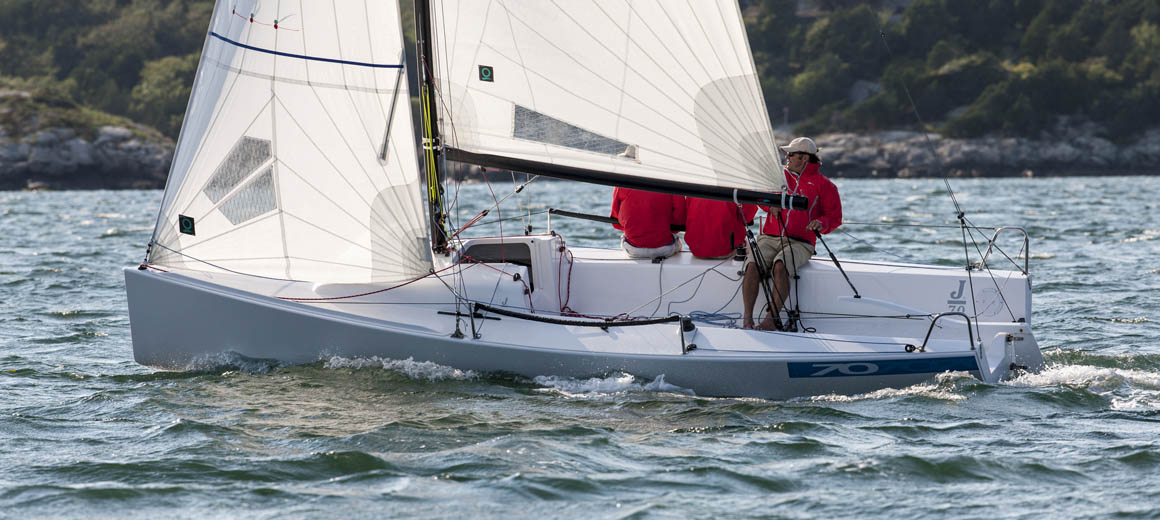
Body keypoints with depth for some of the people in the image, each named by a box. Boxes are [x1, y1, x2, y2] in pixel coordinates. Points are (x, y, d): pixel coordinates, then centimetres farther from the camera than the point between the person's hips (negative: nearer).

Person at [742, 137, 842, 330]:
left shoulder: (823, 184, 9)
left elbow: (835, 216, 7)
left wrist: (821, 224, -15)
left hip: (799, 243, -3)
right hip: (769, 238, 3)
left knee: (780, 266, -36)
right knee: (752, 265, -28)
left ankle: (772, 318, -38)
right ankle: (747, 319, -33)